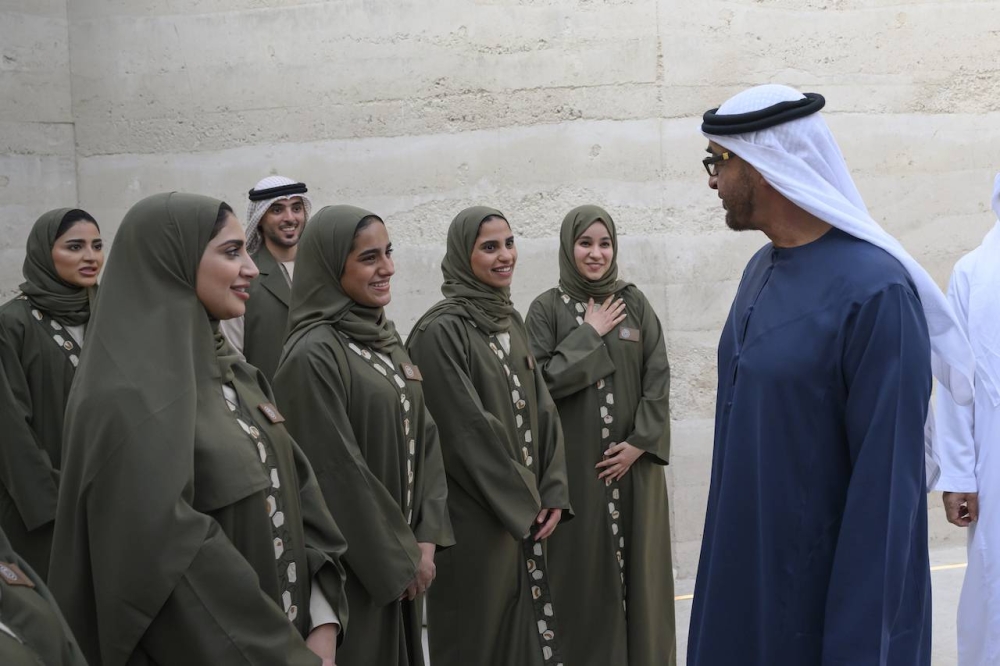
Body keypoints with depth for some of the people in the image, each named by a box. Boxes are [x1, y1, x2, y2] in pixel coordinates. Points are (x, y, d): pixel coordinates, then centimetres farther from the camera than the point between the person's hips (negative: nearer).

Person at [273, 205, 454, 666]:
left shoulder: (384, 339, 7)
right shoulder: (314, 354, -18)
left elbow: (423, 435, 8)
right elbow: (336, 470, -19)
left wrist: (426, 537, -1)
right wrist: (400, 555, -11)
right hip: (354, 563, -7)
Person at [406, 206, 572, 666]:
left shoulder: (511, 321, 9)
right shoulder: (442, 331, -15)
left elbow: (541, 407, 9)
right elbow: (468, 427, -17)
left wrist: (552, 492, -1)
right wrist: (524, 502, -11)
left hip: (525, 509, 7)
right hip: (475, 515, -7)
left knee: (526, 625, 14)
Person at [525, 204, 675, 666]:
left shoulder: (634, 303, 6)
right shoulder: (547, 308, -1)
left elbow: (658, 377, 2)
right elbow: (540, 382, -11)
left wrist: (640, 442, -8)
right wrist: (589, 334, -10)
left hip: (634, 461, 3)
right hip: (575, 463, -2)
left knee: (636, 563, 8)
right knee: (583, 568, 1)